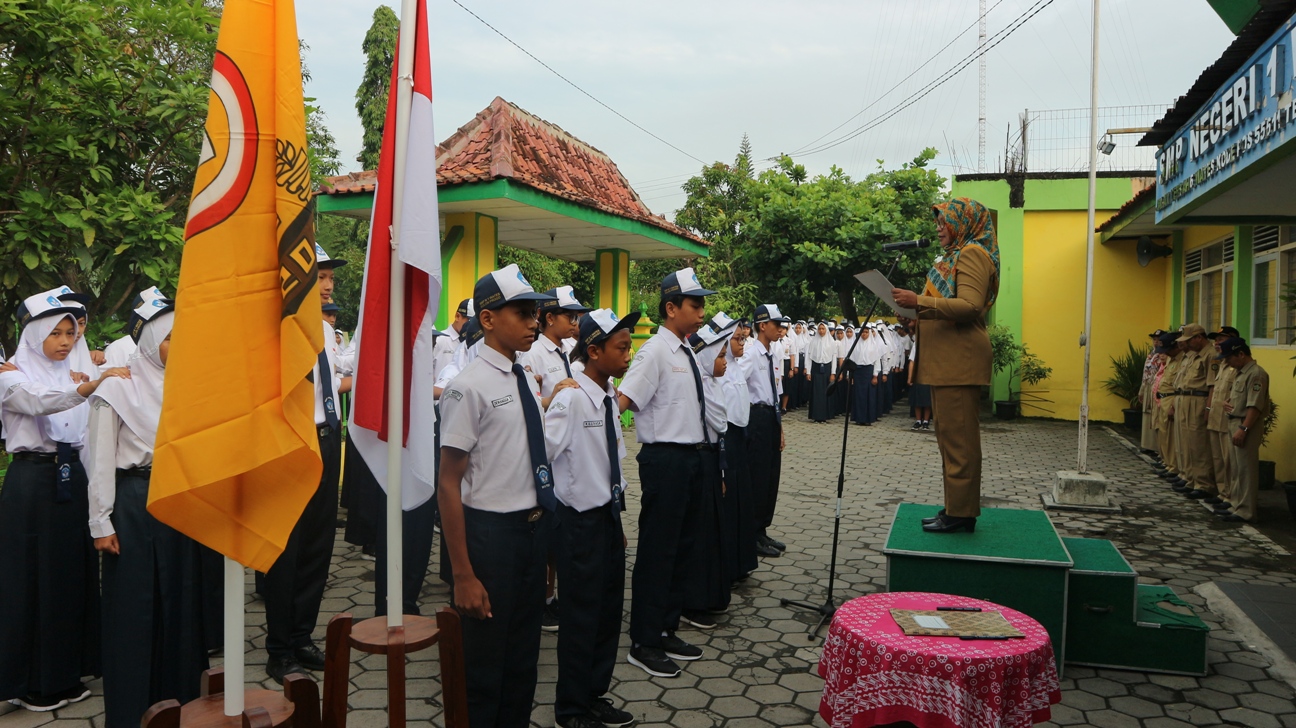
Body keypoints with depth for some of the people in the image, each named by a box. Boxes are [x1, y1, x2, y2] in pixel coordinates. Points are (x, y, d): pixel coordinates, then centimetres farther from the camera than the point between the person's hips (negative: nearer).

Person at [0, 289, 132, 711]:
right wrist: (91, 385, -41)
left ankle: (65, 673, 22)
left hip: (72, 478, 6)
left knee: (74, 575, 9)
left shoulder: (73, 375, 14)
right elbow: (41, 403, -29)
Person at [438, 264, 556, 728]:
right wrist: (463, 574, -17)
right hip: (491, 531, -7)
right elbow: (448, 485, -18)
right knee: (485, 663, 10)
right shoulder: (470, 387, -18)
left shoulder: (526, 380, 4)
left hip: (534, 528, 7)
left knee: (524, 655, 21)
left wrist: (545, 532, 17)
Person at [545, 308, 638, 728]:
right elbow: (539, 453, -26)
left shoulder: (610, 397, 5)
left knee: (609, 610, 17)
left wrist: (616, 513, 17)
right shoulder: (571, 399, -21)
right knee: (581, 615, 6)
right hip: (581, 520, -8)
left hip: (609, 516, 8)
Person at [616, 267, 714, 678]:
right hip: (666, 459, -9)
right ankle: (644, 643, 16)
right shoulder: (655, 352, -14)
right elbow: (621, 402, -23)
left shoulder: (688, 352, 12)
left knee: (684, 548, 17)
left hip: (694, 457, 9)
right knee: (657, 549, 1)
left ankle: (666, 632, 32)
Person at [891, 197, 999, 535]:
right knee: (951, 436, 12)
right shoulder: (956, 255, 22)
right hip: (946, 359, 11)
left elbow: (970, 305, -22)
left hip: (959, 359, -10)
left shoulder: (972, 254, -8)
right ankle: (957, 508, 18)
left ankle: (961, 513, -3)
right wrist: (916, 314, 11)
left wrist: (919, 301, -24)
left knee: (957, 437, -8)